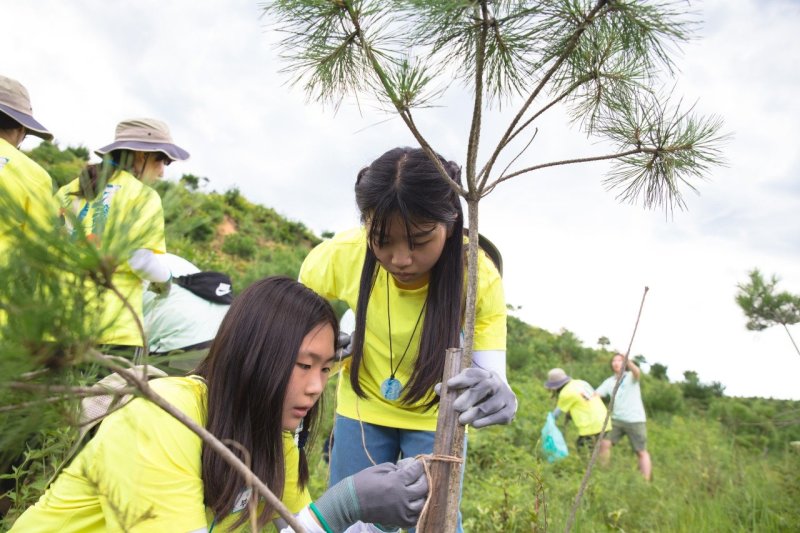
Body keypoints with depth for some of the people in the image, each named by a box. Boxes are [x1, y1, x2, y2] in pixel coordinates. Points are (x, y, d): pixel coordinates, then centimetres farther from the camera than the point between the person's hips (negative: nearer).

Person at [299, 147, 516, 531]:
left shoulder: (479, 277, -29)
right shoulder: (339, 256, -26)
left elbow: (491, 374, -31)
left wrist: (494, 394, -52)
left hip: (436, 418, -1)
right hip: (363, 408, 1)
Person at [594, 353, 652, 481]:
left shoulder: (631, 377, -1)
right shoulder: (609, 382, 10)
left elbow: (637, 372, -26)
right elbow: (596, 394, -1)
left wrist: (627, 360, -47)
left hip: (635, 420, -4)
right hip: (616, 419, 4)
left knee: (641, 452, 2)